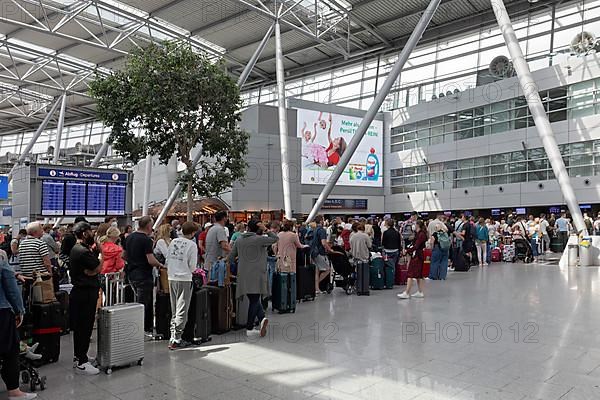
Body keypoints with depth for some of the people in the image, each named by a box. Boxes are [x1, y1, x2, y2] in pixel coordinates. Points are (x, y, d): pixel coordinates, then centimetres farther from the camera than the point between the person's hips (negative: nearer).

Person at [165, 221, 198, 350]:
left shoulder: (173, 242, 6)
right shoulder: (192, 245, -9)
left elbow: (167, 260, 10)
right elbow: (192, 266, -8)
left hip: (172, 279, 6)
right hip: (184, 279, -6)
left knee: (174, 310, 15)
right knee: (182, 311, 0)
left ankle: (173, 337, 20)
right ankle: (176, 340, 0)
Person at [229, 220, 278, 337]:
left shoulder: (239, 240, 8)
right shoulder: (259, 239, -8)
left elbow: (231, 257, 13)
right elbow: (275, 238, -8)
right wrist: (266, 230, -4)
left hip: (243, 275, 4)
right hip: (257, 275, -4)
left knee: (254, 300, 14)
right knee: (254, 300, 3)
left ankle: (262, 318, -4)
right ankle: (249, 328, 6)